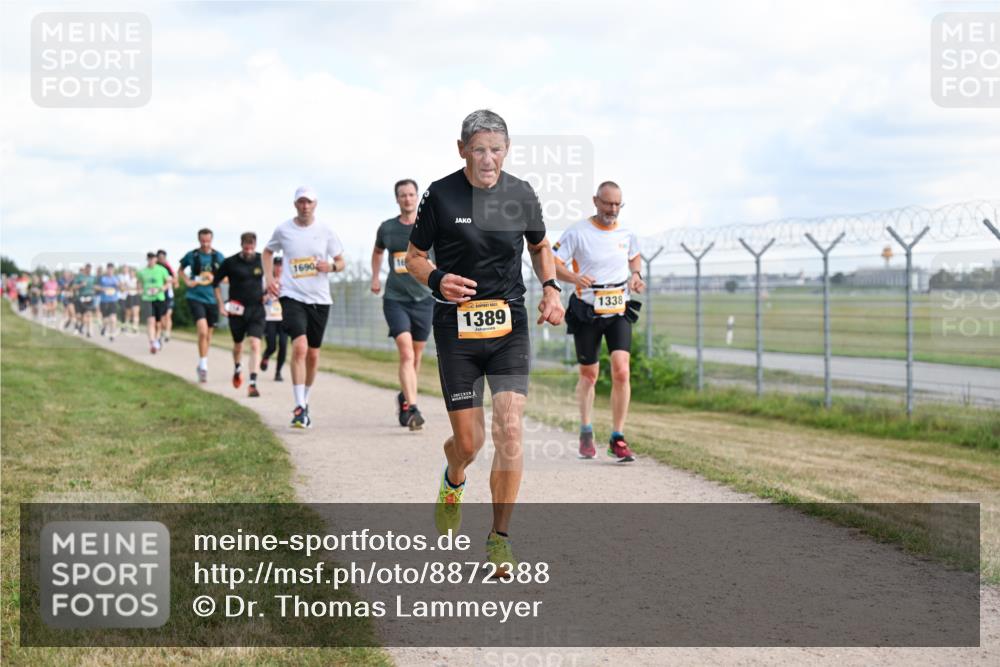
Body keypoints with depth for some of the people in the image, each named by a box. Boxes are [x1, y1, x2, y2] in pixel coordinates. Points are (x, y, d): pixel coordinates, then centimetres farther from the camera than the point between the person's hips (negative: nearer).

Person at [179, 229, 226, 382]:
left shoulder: (218, 256, 1)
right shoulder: (192, 255, -2)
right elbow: (181, 269, 16)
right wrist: (187, 281, 0)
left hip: (212, 299, 3)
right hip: (195, 297, -3)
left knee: (208, 333, 13)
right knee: (202, 331, -19)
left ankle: (202, 365, 30)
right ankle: (203, 366, -13)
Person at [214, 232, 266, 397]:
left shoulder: (262, 260, -3)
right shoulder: (230, 263, -6)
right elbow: (216, 282, 5)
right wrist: (221, 305, -1)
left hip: (256, 309, 0)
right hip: (236, 309, 0)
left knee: (255, 345, -14)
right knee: (238, 344, 16)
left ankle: (253, 384, -16)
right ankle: (237, 370, 47)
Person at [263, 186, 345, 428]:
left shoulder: (325, 231, 3)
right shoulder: (283, 229, 1)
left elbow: (341, 261, 11)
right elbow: (268, 252, 20)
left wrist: (331, 266, -11)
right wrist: (269, 277, 6)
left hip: (319, 299, 3)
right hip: (292, 296, -2)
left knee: (313, 355, 10)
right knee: (300, 347, -21)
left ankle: (305, 401, 29)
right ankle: (300, 407, -19)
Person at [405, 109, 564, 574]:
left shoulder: (521, 195, 2)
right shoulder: (440, 195, -5)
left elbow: (540, 246, 20)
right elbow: (414, 257, 4)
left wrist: (551, 288, 2)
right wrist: (437, 280, -17)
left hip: (509, 325, 1)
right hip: (456, 326, -1)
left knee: (509, 430, -13)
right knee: (468, 441, 1)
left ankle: (500, 539, 1)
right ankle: (453, 482, 40)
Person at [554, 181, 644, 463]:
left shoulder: (626, 233, 4)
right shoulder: (577, 232, -8)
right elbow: (553, 263, -10)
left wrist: (636, 275, 3)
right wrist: (575, 277, -29)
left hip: (619, 312, 2)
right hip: (587, 313, -2)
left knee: (621, 371, -13)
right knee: (588, 375, 9)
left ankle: (617, 439, -7)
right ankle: (586, 433, 31)